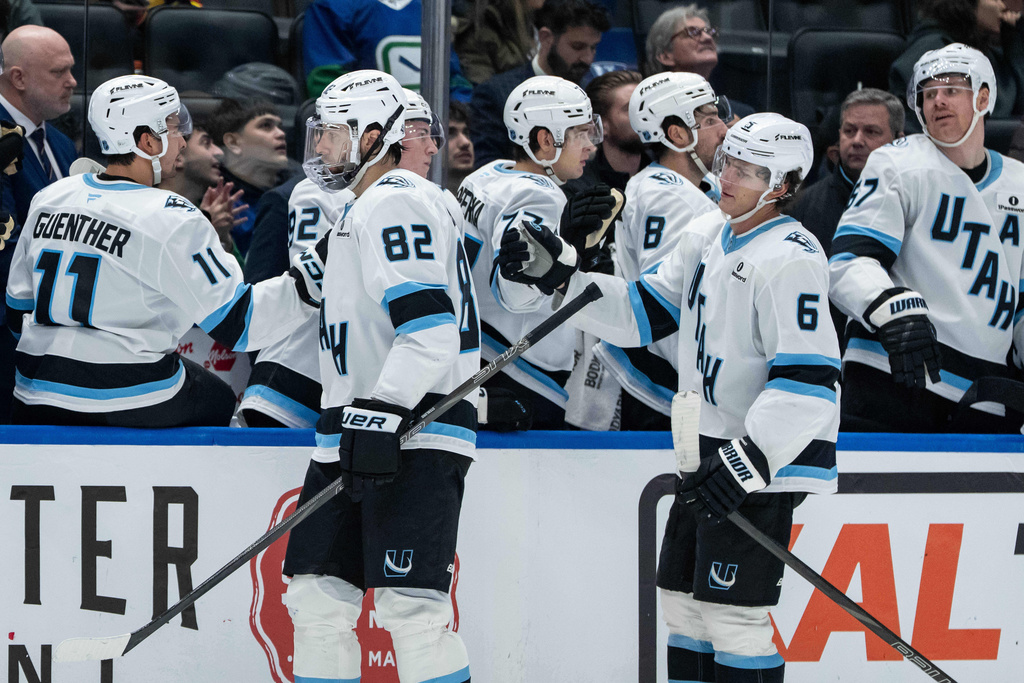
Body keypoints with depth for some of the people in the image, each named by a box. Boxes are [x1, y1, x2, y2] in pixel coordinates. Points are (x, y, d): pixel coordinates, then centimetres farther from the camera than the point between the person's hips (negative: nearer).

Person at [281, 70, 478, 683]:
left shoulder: (397, 204, -12)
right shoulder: (363, 208, 23)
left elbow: (430, 327, -22)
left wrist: (383, 414, -27)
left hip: (412, 436, -11)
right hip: (357, 433, 11)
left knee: (410, 604, -16)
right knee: (317, 595, 10)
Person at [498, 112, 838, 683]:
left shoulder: (792, 259, -17)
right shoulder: (708, 236, 11)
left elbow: (808, 379, -23)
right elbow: (644, 312, 16)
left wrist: (750, 459, -28)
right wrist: (560, 273, 6)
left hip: (765, 462, -10)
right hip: (707, 453, 10)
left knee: (733, 614, -12)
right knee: (685, 604, 13)